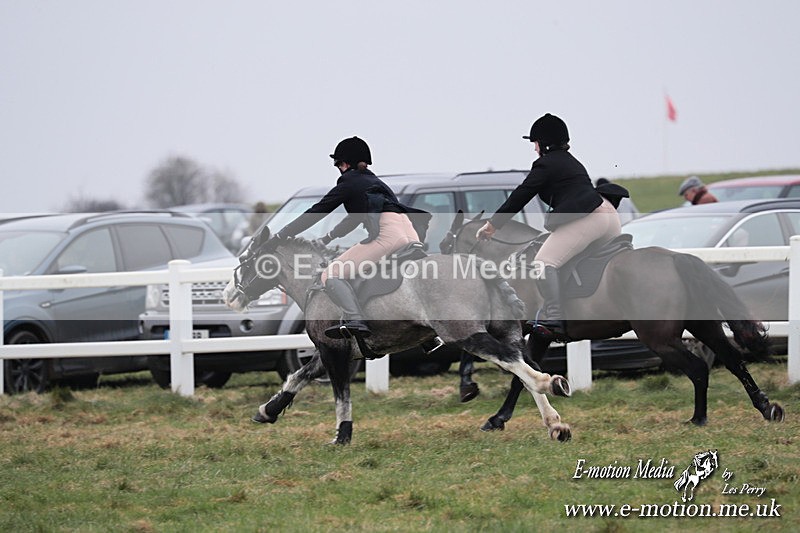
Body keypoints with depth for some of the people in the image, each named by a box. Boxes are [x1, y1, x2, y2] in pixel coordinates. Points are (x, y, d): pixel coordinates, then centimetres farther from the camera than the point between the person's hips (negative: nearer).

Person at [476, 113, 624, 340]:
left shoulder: (546, 164, 4)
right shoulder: (571, 161, 30)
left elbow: (520, 196, 2)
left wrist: (492, 225, 5)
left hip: (585, 218, -10)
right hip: (609, 214, 10)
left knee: (545, 262, -15)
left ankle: (555, 320, -27)